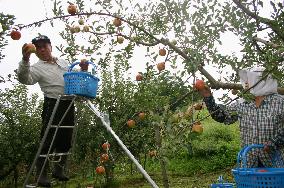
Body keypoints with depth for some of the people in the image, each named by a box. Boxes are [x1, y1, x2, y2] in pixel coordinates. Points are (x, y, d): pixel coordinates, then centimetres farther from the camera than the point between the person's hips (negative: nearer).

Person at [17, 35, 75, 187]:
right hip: (53, 105, -6)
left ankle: (58, 170, 26)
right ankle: (41, 174, 4)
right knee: (49, 140, -8)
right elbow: (25, 79, -23)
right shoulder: (37, 68, -3)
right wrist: (25, 60, -40)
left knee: (66, 140, 11)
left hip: (69, 105, 6)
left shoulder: (63, 62, 16)